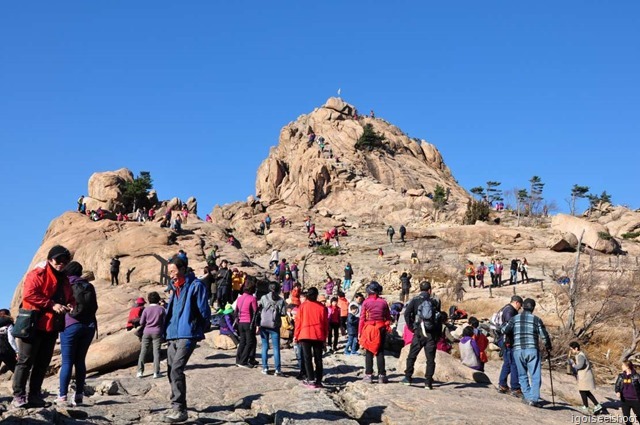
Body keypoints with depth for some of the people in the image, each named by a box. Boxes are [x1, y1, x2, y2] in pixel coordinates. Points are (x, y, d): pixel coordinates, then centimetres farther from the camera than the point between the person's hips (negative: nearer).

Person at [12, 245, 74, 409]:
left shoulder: (64, 279, 16)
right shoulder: (38, 274, -8)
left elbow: (70, 297, 23)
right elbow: (29, 294, -21)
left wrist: (70, 305, -2)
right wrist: (52, 305, -23)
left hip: (52, 327, 8)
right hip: (34, 325, -8)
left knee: (43, 363, 10)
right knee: (26, 361, -4)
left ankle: (34, 395, 16)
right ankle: (18, 396, -1)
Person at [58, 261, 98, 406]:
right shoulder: (89, 286, 12)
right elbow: (95, 307, 12)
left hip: (71, 325, -4)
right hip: (89, 325, 4)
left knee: (67, 362, -3)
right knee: (80, 361, 10)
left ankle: (62, 396, -6)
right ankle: (79, 395, 8)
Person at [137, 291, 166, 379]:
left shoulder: (146, 309, -2)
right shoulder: (161, 309, -4)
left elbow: (141, 323, 0)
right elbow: (165, 322, -2)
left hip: (147, 332, 1)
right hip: (157, 332, -1)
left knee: (143, 351, 6)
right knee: (156, 352, 0)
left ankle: (140, 371, 4)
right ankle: (156, 372, -3)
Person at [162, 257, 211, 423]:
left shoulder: (195, 286, -6)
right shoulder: (176, 288, 19)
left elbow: (204, 311, -7)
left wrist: (201, 329, -2)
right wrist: (167, 331, 17)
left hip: (188, 335, -8)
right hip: (173, 335, 8)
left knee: (176, 369, -18)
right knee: (171, 371, 8)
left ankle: (179, 409, -15)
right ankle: (178, 407, 18)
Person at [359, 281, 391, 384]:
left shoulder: (366, 302, -5)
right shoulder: (383, 302, 1)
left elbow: (362, 318, -5)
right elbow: (388, 317, 5)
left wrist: (360, 332, 0)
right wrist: (387, 328, 15)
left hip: (368, 329, -2)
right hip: (381, 328, 2)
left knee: (369, 353, 6)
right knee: (380, 352, 8)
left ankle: (369, 375, 6)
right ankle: (381, 376, 8)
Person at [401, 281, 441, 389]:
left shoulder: (415, 300, 1)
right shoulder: (435, 301, 5)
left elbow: (407, 313, -10)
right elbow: (440, 318, 3)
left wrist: (411, 327, 0)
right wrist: (438, 334, 6)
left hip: (419, 333, -1)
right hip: (432, 334, 1)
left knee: (411, 357, 10)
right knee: (430, 359, 5)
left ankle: (408, 378, 9)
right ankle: (428, 383, 2)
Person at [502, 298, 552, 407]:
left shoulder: (515, 318, 5)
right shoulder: (536, 319, 2)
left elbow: (505, 330, -2)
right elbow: (544, 336, 2)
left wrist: (513, 337, 20)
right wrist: (548, 347, 20)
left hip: (518, 350, 2)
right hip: (532, 350, -2)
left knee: (522, 375, 14)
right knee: (535, 376, 0)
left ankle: (527, 397, 8)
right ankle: (534, 399, -10)